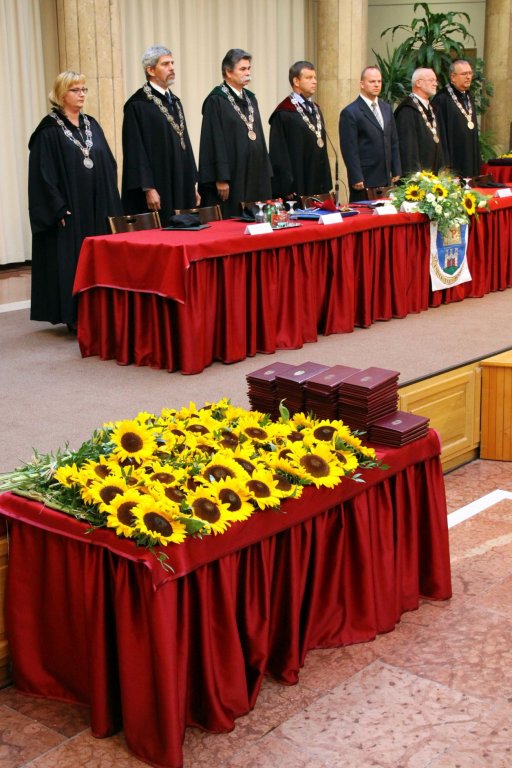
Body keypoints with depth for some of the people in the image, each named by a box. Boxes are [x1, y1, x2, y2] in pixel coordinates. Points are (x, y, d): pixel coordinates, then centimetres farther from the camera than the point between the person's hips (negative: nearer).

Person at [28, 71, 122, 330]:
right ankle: (74, 317, 4)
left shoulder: (92, 125, 12)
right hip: (69, 211, -6)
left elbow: (108, 166, 14)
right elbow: (44, 173, -11)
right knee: (71, 261, -3)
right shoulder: (49, 130, -6)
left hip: (97, 207, 6)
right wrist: (59, 209, -17)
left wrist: (110, 205, 7)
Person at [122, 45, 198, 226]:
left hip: (181, 188, 8)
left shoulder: (174, 101, 17)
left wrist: (192, 185, 17)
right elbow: (136, 150, -14)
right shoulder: (138, 105, -9)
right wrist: (148, 188, -19)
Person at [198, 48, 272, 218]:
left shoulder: (250, 99, 16)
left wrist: (265, 173, 14)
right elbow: (215, 140, -14)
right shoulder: (216, 100, -8)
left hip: (254, 175, 7)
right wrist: (221, 178, -19)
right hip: (231, 176, -7)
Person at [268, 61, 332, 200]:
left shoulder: (315, 109, 16)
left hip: (318, 188, 8)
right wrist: (288, 190, -18)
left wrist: (327, 185, 15)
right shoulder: (283, 114, -10)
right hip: (296, 190, -8)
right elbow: (278, 155, -15)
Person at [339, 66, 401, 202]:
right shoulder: (350, 113, -7)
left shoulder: (386, 108, 14)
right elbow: (349, 150, -11)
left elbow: (393, 142, 18)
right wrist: (356, 179, -14)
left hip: (386, 180, 6)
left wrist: (396, 171, 12)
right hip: (364, 181, -6)